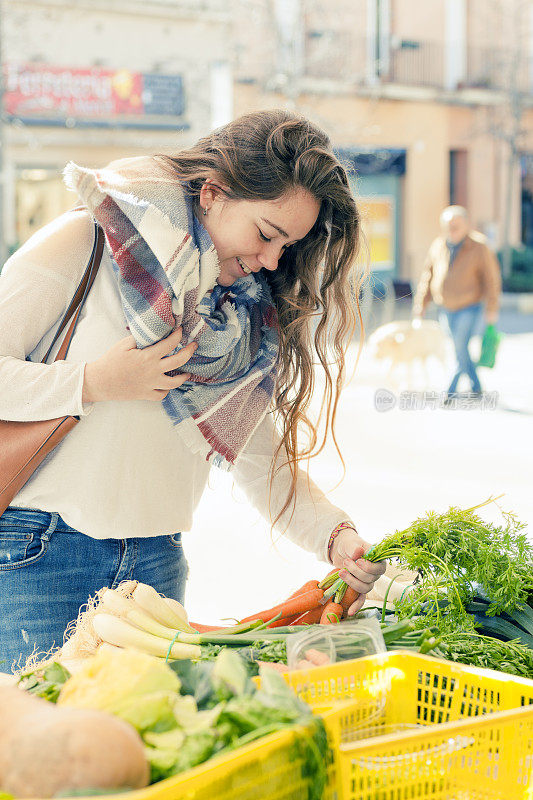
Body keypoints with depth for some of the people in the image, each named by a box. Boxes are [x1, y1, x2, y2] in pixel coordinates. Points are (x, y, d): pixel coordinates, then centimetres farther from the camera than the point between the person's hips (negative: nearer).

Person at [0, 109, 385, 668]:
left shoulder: (252, 318, 7)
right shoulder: (85, 244, -8)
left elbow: (263, 461, 8)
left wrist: (336, 536, -7)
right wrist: (93, 384, -17)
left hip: (157, 564, 5)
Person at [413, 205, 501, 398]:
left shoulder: (478, 248, -9)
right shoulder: (437, 246, 3)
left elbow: (492, 279, -7)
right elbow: (427, 277, 11)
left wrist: (492, 310, -10)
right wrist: (420, 306, 7)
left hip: (469, 308, -5)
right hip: (445, 309, 5)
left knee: (460, 348, -14)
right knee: (459, 349, 11)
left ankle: (450, 392, -9)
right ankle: (476, 388, 25)